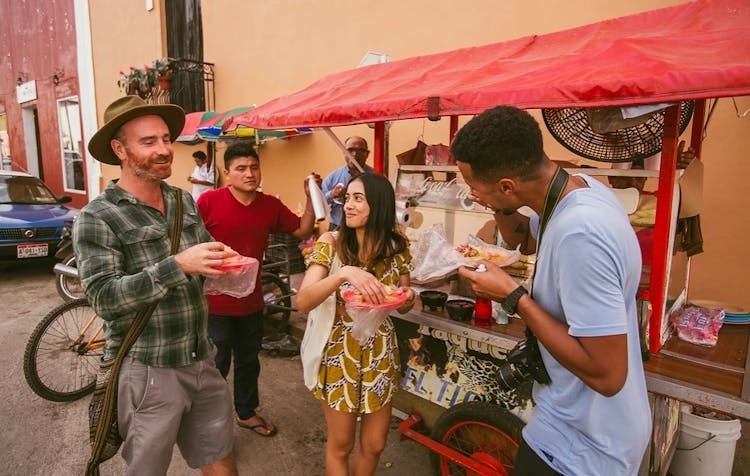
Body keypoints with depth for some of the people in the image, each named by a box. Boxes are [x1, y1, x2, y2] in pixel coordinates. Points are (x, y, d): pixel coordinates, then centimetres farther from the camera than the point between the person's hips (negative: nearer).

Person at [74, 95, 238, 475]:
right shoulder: (98, 218, -11)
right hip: (147, 369, -5)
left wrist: (223, 263, -9)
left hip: (201, 359, 5)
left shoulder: (185, 201, 6)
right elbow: (104, 298, -18)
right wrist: (179, 265, -28)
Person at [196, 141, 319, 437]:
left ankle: (246, 412, 45)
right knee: (216, 367, 11)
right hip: (215, 301, -5)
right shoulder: (209, 201, -15)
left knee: (249, 361, 23)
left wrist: (311, 199, -6)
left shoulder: (271, 205, -2)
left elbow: (303, 231, 5)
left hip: (252, 300, 5)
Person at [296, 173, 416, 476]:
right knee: (341, 445, 15)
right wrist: (343, 274, -39)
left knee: (374, 445, 17)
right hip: (340, 351, -3)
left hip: (381, 352, 3)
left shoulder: (396, 245, -4)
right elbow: (302, 303, -24)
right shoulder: (331, 243, -13)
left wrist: (407, 298, -16)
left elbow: (402, 306, 8)